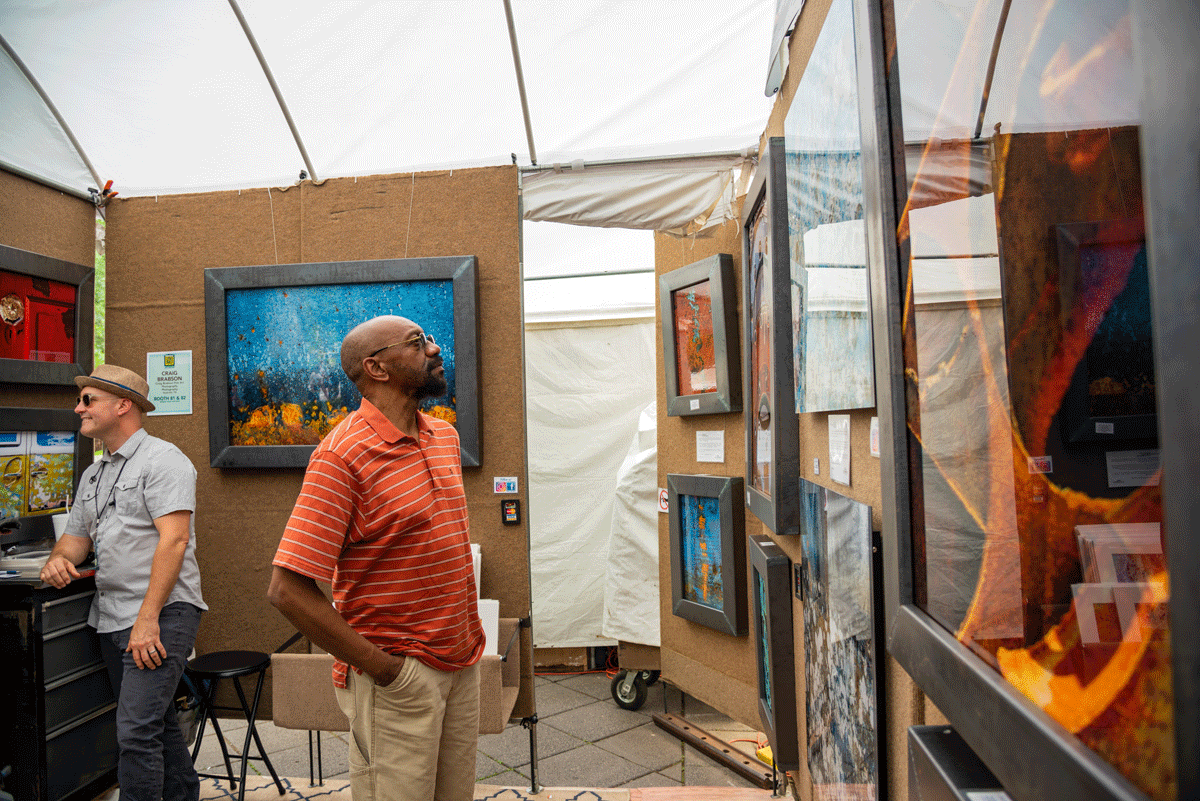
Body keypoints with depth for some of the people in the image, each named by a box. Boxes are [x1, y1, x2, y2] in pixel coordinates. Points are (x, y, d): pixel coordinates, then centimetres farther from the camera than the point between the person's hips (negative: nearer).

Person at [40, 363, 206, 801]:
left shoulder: (161, 459, -10)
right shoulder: (92, 474, 18)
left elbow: (173, 540, -19)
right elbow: (77, 535, 24)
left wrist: (147, 619, -23)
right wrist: (59, 559, -1)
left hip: (161, 614, -9)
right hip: (110, 616, 9)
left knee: (137, 731, -12)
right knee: (157, 722, 17)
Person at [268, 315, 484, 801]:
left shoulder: (445, 436, 5)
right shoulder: (343, 455, -19)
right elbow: (288, 590, -21)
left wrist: (469, 638, 12)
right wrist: (381, 667, -18)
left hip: (464, 665, 7)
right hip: (398, 681, -7)